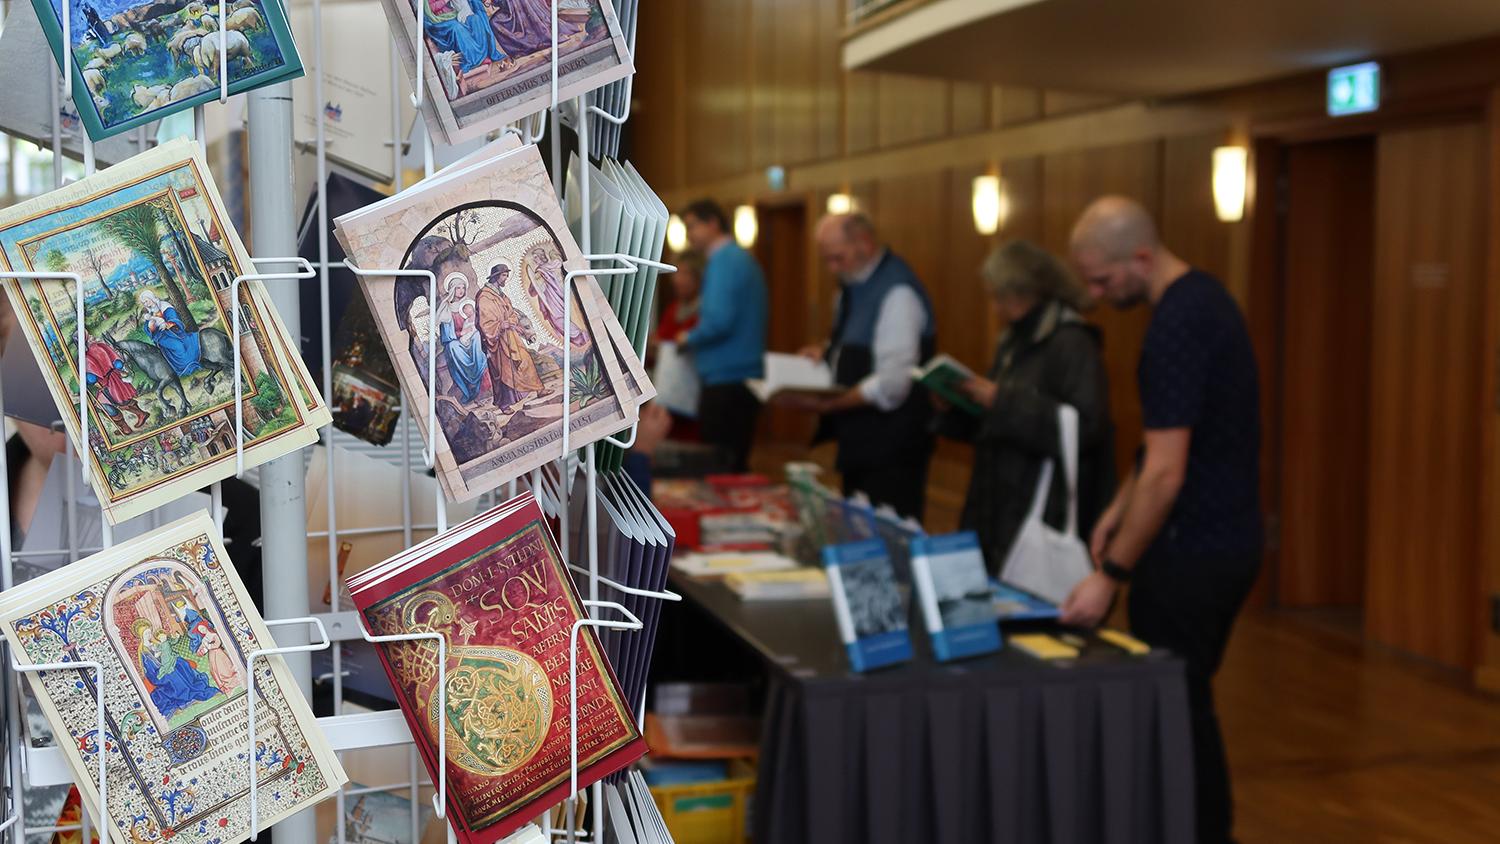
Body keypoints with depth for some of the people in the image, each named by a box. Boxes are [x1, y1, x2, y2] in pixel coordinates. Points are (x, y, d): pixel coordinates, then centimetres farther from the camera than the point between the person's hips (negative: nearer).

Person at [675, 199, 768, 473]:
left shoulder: (723, 261, -12)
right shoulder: (743, 258, 17)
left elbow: (718, 321, -23)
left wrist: (689, 338, -5)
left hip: (725, 379, -10)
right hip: (748, 377, 10)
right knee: (736, 463, 12)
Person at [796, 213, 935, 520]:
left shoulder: (897, 292, -18)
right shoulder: (854, 285, 10)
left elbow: (892, 384, -22)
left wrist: (831, 404, -21)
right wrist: (826, 351, 5)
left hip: (890, 450, -9)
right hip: (859, 443, 9)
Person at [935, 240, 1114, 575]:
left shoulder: (1071, 344, -12)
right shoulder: (1013, 343, 15)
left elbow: (1085, 425, -23)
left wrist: (1001, 401, -22)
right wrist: (954, 409, 4)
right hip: (997, 510, 8)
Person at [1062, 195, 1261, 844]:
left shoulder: (1178, 324, -22)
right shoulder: (1202, 296, 9)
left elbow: (1166, 473, -25)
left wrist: (1112, 575, -21)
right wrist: (1117, 510, 16)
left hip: (1193, 550, -10)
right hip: (1225, 539, 10)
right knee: (1188, 701, 18)